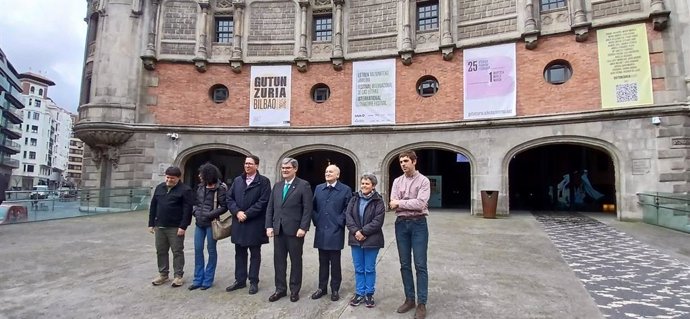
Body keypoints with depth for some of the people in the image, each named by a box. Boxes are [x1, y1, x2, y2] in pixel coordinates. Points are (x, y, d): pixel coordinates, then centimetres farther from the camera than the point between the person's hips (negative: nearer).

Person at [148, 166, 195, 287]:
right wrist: (151, 224, 10)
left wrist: (183, 226, -18)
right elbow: (153, 206, 14)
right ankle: (163, 274, 26)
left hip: (175, 228, -6)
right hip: (159, 226, 6)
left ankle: (178, 276, 11)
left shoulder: (185, 190, -8)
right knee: (161, 251, 13)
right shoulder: (159, 187, 12)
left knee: (177, 251, 2)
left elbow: (187, 210, -13)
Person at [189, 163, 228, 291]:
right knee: (198, 250, 9)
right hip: (199, 223, 6)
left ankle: (208, 280, 17)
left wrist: (210, 215, -17)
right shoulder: (200, 187, 8)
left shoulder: (220, 188, -11)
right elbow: (196, 202, 19)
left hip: (211, 223, -6)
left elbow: (224, 207, -13)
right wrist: (195, 211, 0)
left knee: (211, 250, 6)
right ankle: (198, 279, 21)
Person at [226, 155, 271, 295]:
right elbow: (230, 198, 8)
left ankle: (253, 282, 17)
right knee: (240, 253, 13)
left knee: (255, 254, 6)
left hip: (255, 223, -5)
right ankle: (240, 280, 25)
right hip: (238, 222, 5)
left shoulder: (264, 181, -5)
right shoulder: (237, 180, 11)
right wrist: (237, 212, -9)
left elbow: (263, 202, -13)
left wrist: (246, 214, -15)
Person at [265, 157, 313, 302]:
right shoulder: (277, 186, 13)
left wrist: (303, 228, -16)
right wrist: (269, 226, 3)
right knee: (279, 260, 11)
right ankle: (280, 289, 24)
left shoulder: (304, 185, -5)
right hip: (278, 229, 5)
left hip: (295, 230, -5)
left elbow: (308, 209, -10)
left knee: (295, 261, 7)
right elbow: (270, 207, 12)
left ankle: (295, 290, 20)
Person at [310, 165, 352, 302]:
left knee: (335, 262, 6)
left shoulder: (345, 189, -3)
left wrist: (340, 222, -10)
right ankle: (322, 288, 25)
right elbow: (313, 207, 13)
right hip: (321, 231, 4)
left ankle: (335, 289, 19)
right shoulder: (318, 188, 10)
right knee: (323, 262, 13)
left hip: (335, 232, -3)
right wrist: (316, 220, 2)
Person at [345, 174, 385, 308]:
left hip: (372, 240, -3)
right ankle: (359, 293, 24)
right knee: (358, 268, 12)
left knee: (370, 269, 8)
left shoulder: (378, 201, -6)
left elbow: (378, 221, -13)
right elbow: (348, 216, -1)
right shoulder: (354, 199, 6)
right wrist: (355, 231, -15)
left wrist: (363, 232, -17)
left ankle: (369, 294, 21)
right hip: (356, 238, 3)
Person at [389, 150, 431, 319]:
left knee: (420, 265, 0)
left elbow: (420, 204, -17)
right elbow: (393, 204, -3)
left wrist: (400, 203, -10)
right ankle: (409, 299, 24)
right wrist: (411, 204, -15)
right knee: (405, 264, 11)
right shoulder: (397, 181, 8)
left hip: (418, 224, -4)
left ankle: (422, 303, 10)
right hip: (401, 224, 4)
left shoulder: (423, 181, -5)